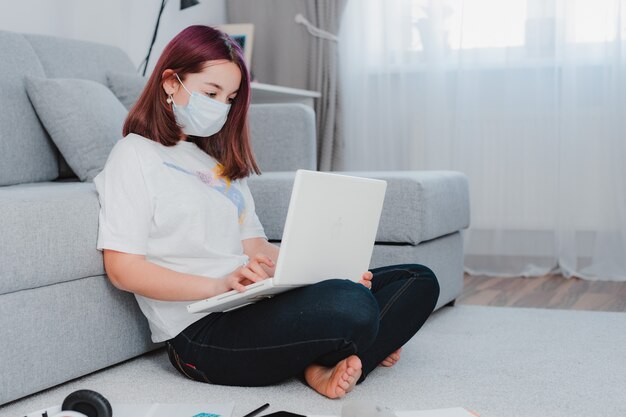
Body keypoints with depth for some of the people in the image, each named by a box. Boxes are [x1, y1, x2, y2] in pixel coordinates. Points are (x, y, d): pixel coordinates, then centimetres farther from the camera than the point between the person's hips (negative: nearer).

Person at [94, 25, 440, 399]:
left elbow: (256, 248, 18)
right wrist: (219, 285, -22)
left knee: (419, 282, 0)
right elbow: (123, 269, -9)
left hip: (257, 307, 8)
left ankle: (326, 366, -16)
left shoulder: (220, 161, 25)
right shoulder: (135, 156, 1)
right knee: (352, 307, -33)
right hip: (201, 332, -8)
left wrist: (331, 270, 0)